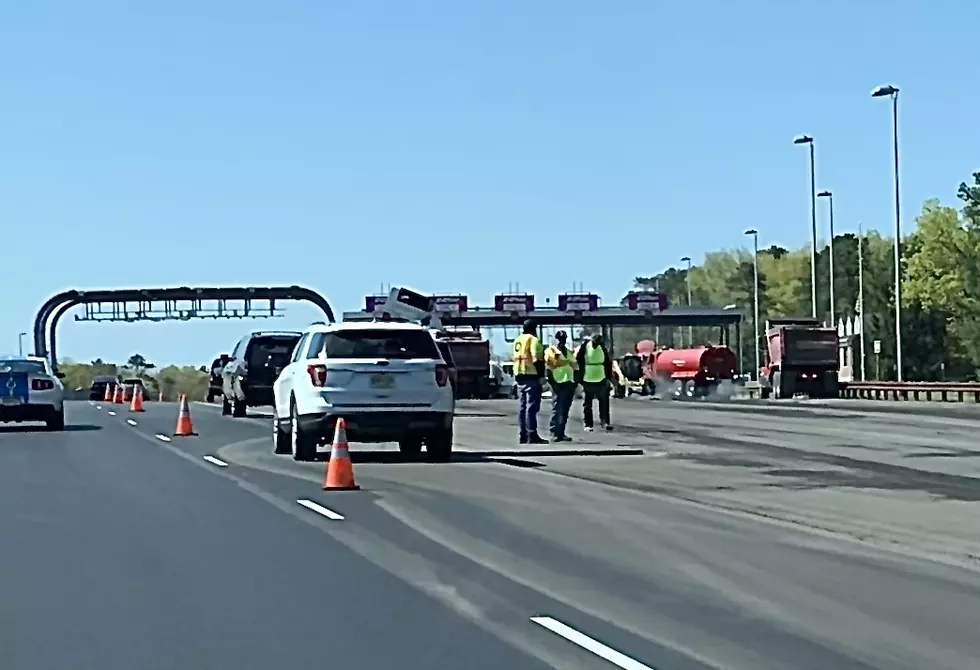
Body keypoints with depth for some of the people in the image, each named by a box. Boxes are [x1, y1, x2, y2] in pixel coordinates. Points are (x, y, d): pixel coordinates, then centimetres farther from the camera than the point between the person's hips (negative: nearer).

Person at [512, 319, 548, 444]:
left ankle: (523, 435, 12)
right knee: (531, 407, -8)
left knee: (522, 407, 10)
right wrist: (541, 375, -15)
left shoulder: (517, 340, 16)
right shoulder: (533, 340, -9)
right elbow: (537, 360, -17)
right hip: (531, 376, -8)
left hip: (519, 376, 8)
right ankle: (532, 436, -10)